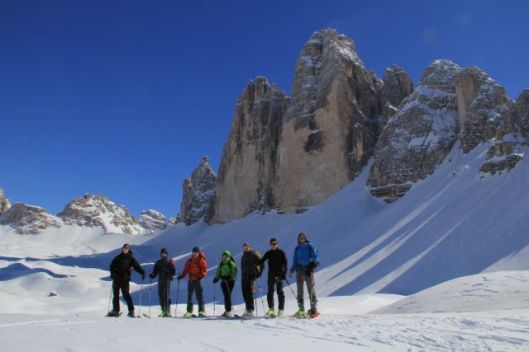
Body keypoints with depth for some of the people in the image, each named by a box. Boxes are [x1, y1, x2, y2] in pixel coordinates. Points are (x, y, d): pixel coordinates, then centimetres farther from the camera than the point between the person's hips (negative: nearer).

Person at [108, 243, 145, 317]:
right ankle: (115, 311, 16)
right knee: (115, 295, 7)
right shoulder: (118, 257, 8)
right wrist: (112, 273, -8)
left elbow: (137, 266, -6)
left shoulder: (131, 258, 2)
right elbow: (112, 265, 9)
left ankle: (131, 310, -7)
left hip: (125, 279, -3)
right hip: (116, 278, 3)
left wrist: (142, 272, -22)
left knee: (126, 295, -11)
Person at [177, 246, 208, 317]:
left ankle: (201, 311, -7)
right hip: (190, 279, 5)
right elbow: (186, 270, 15)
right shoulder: (189, 261, 13)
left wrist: (201, 276, -22)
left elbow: (204, 271, -5)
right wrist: (181, 276, 2)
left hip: (197, 280, -5)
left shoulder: (201, 261, -1)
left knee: (199, 295, -9)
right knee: (189, 296, 9)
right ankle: (189, 311, 17)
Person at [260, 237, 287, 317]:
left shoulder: (281, 252, 3)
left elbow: (285, 264, -2)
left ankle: (281, 309, 2)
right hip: (271, 275, 3)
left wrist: (284, 273, -14)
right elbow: (261, 261, 9)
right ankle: (271, 309, 3)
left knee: (280, 292, -3)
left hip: (279, 275, -3)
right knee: (270, 292, -1)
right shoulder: (268, 253, 11)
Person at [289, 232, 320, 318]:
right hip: (299, 270, 4)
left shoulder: (310, 247, 4)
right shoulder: (297, 248, 14)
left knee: (311, 289, -7)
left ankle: (313, 309, -3)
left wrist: (315, 261, -24)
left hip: (308, 269, -3)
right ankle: (301, 309, 9)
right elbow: (294, 260, 16)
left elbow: (315, 256, -3)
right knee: (300, 290, 3)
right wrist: (292, 270, 6)